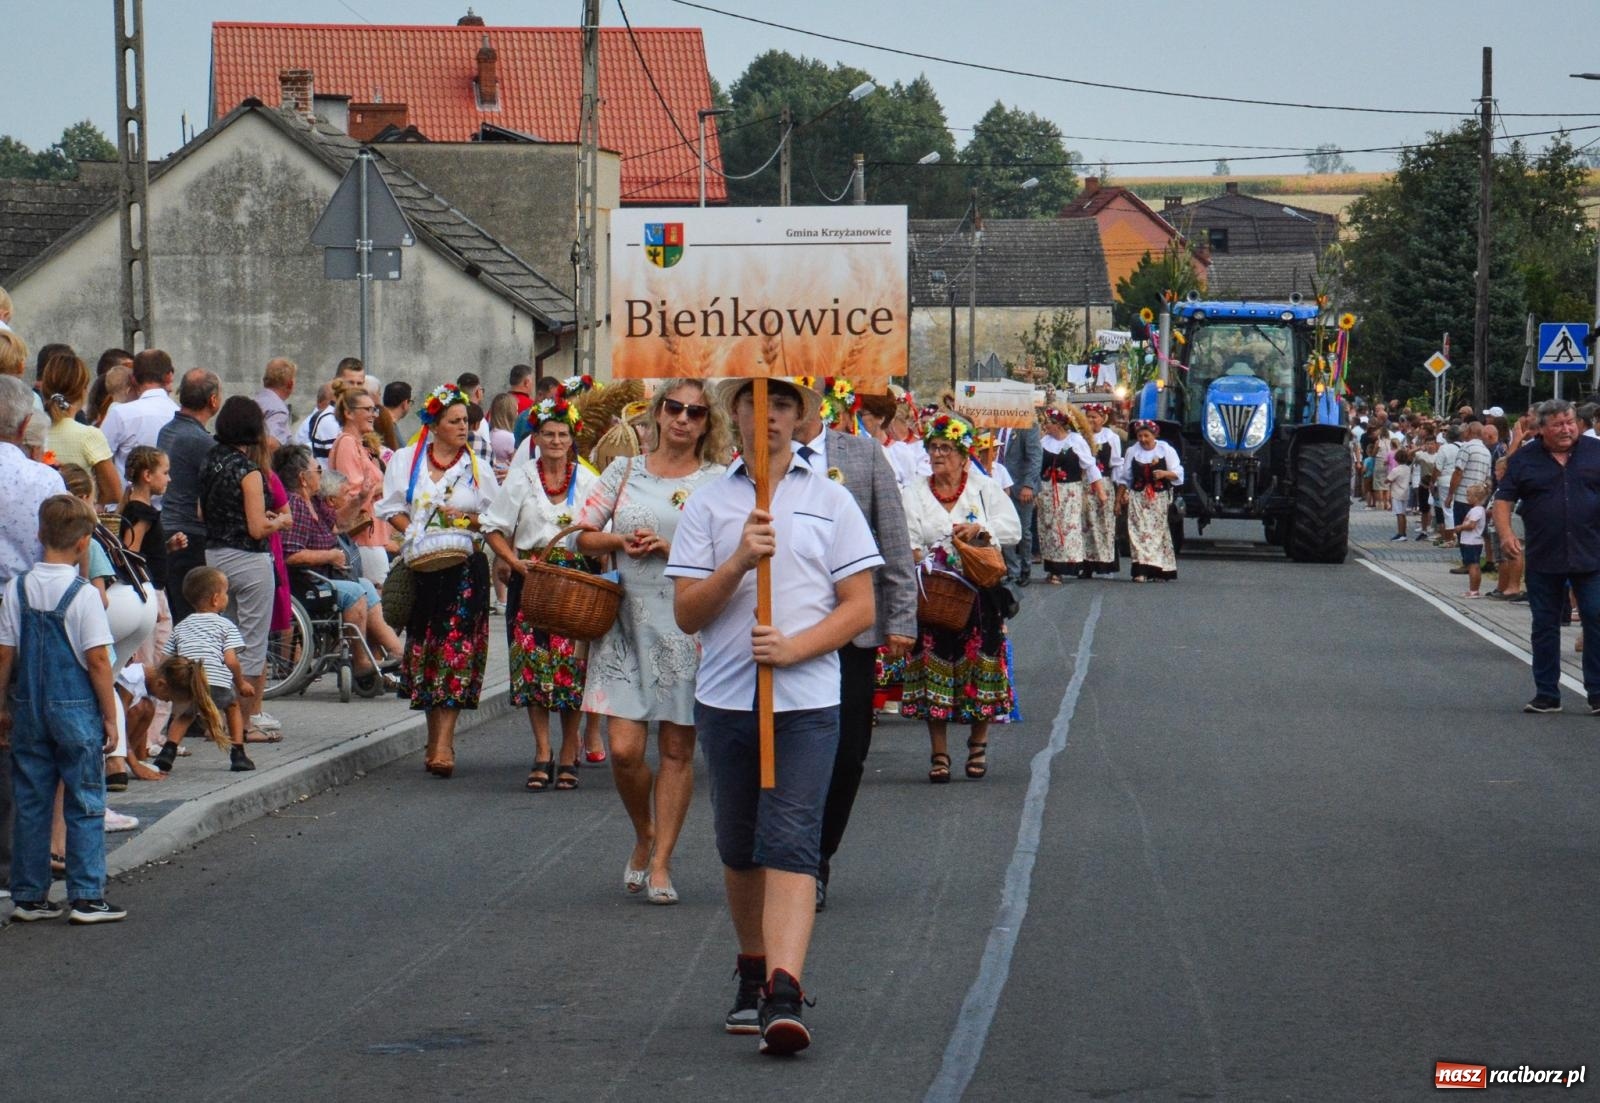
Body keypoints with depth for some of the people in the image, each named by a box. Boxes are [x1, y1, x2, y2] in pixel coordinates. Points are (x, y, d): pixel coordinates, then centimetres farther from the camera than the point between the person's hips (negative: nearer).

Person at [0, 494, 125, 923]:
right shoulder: (84, 595, -13)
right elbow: (98, 663, -13)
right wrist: (109, 717, -4)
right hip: (76, 710, -4)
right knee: (85, 806, 4)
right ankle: (87, 898, 4)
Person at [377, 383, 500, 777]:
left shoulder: (477, 467, 10)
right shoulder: (406, 460, 10)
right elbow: (391, 507, 12)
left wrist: (470, 522, -6)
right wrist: (412, 532, -6)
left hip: (465, 568, -1)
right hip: (421, 565, 1)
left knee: (456, 652, -11)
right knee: (424, 649, 3)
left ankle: (443, 744, -15)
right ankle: (436, 738, 15)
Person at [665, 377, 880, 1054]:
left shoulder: (831, 502, 7)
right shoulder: (707, 504, 8)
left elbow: (860, 608, 3)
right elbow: (686, 613, 2)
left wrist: (794, 647, -14)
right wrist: (739, 562, -15)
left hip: (807, 701, -2)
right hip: (725, 699, 2)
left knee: (790, 844, -14)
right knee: (738, 849, 12)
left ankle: (783, 994, -25)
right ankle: (753, 974, 31)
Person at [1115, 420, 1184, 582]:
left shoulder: (1166, 450, 3)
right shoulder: (1132, 451, 8)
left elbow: (1178, 474, 2)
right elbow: (1124, 478, 14)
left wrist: (1164, 473, -18)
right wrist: (1119, 500, 12)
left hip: (1160, 499, -1)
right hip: (1138, 498, 1)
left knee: (1159, 531, -2)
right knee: (1139, 531, -9)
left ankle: (1161, 571, 4)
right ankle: (1141, 571, -15)